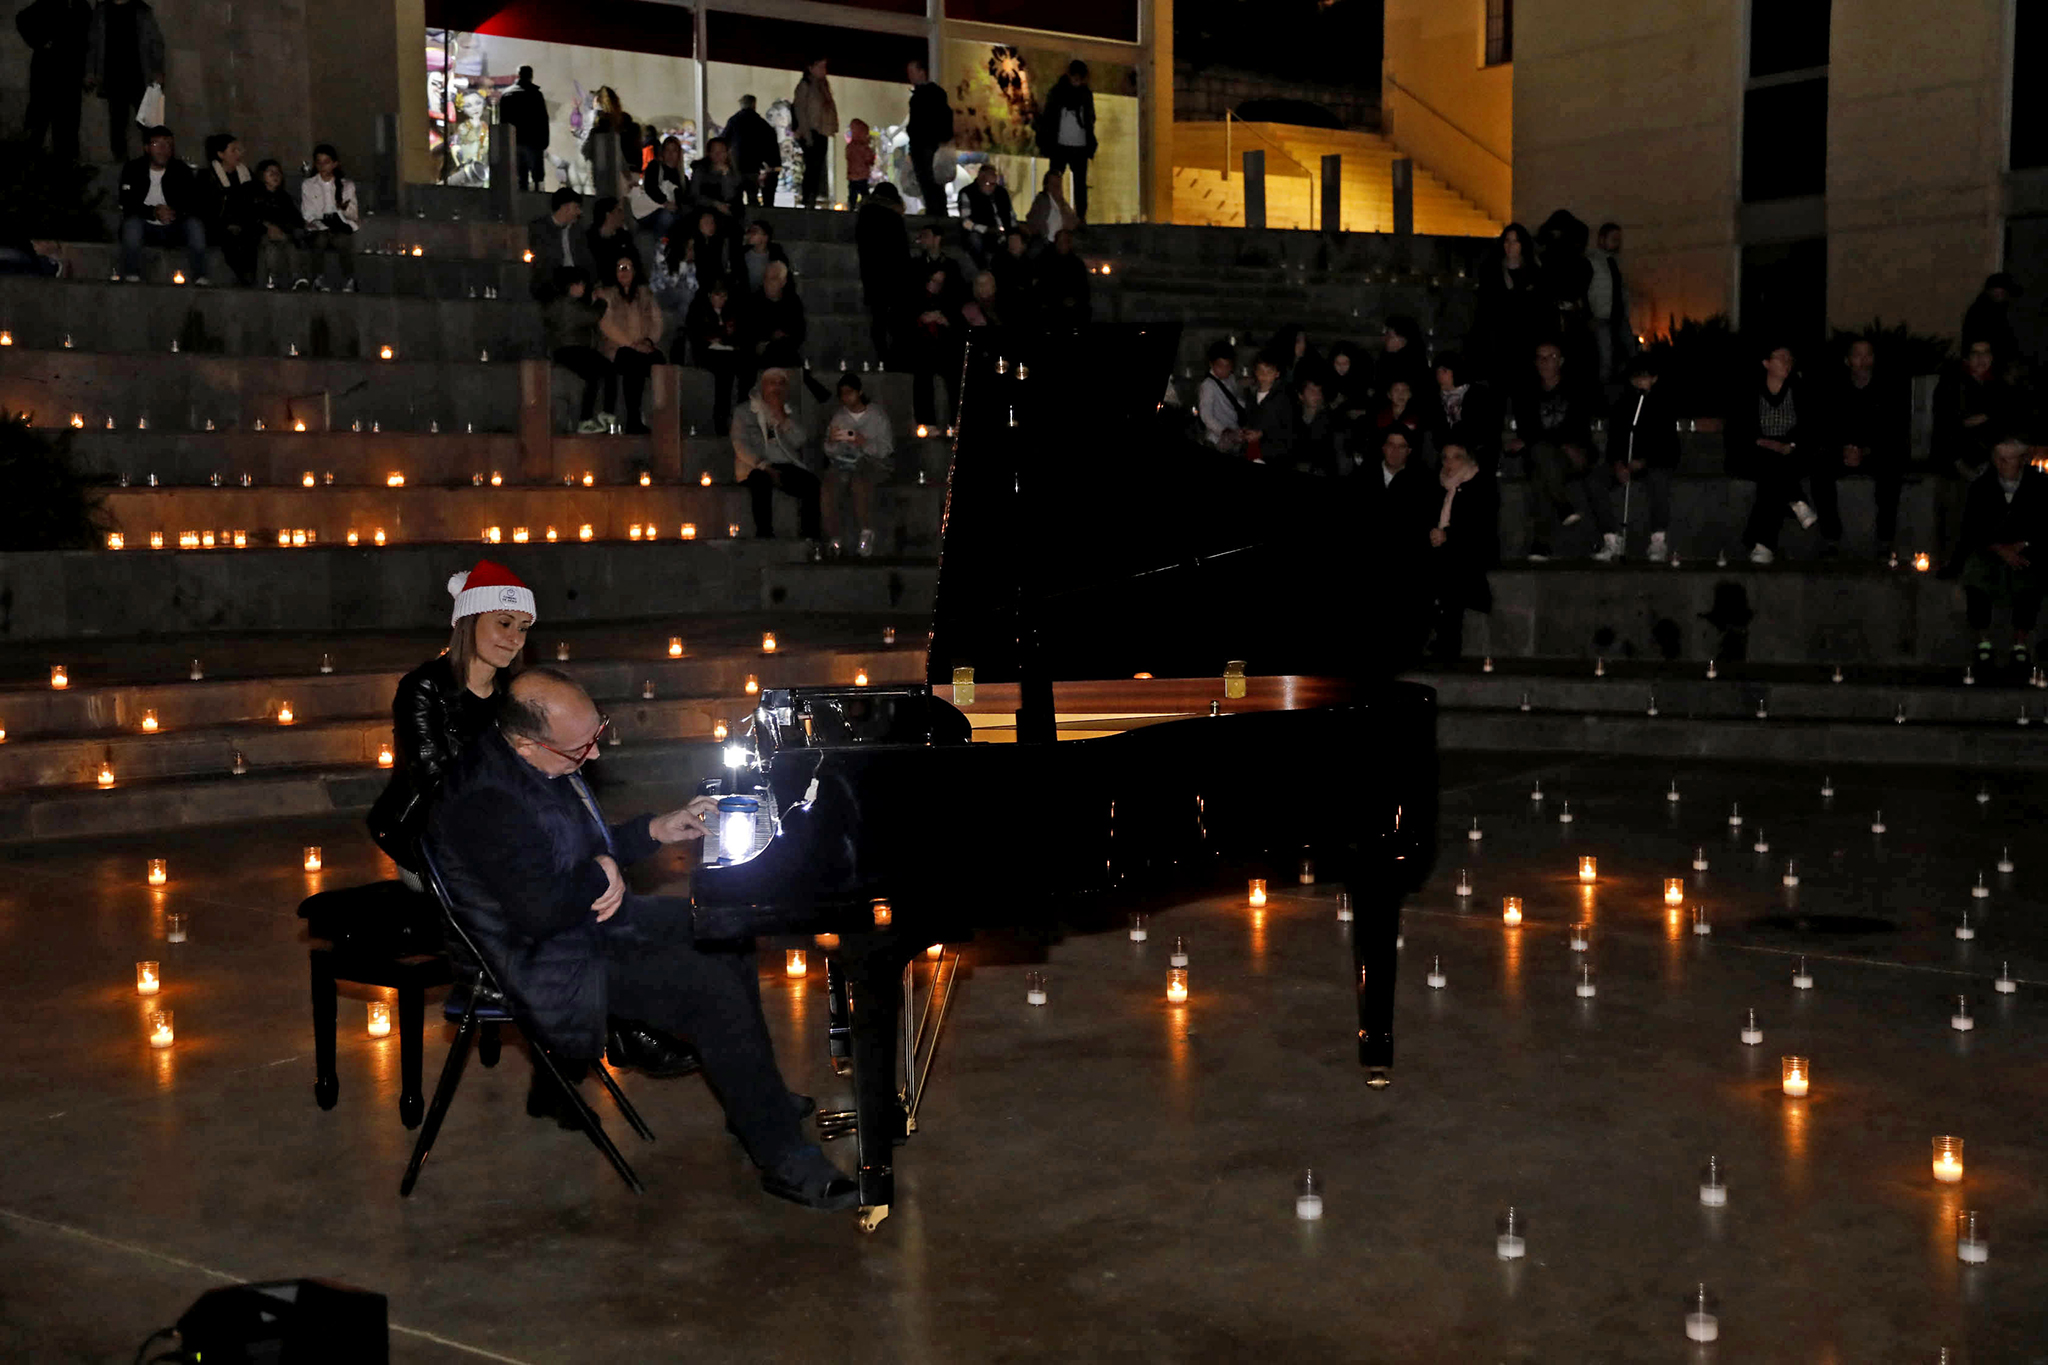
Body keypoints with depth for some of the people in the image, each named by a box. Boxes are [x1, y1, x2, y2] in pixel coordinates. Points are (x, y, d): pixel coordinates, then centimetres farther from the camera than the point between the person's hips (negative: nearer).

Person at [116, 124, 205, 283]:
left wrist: (176, 213, -30)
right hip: (145, 228, -1)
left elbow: (194, 203, -8)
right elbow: (127, 204, -12)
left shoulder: (182, 171, 0)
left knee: (195, 224, -26)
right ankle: (131, 276, -31)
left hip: (173, 230, 1)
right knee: (131, 222, -32)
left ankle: (199, 277, -27)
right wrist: (154, 212, -30)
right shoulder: (133, 169, -3)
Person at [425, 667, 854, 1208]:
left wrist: (656, 830, 6)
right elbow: (541, 910, -35)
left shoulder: (547, 763, 2)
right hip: (549, 967, -11)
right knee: (712, 989, -20)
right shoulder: (486, 801, -29)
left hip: (590, 919, 11)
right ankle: (784, 1159, -12)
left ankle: (756, 1097, 26)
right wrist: (601, 874, -17)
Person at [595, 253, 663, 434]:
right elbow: (606, 326, -3)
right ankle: (633, 420, -39)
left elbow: (656, 322, 13)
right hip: (615, 348, -3)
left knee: (659, 360, -31)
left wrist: (649, 340, -9)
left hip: (643, 347, 3)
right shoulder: (605, 294, 10)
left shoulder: (646, 294, 22)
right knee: (634, 361, -37)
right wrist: (631, 344, -13)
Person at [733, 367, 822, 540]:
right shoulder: (743, 411, 12)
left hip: (787, 466, 3)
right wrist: (765, 466, -16)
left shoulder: (792, 413, 21)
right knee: (762, 481, -38)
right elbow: (741, 445, -2)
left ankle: (811, 533, -32)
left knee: (811, 482, -28)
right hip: (756, 467, -3)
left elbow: (800, 441, 5)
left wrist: (781, 417, -4)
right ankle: (764, 533, -39)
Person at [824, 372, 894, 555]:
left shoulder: (878, 416, 6)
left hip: (870, 464, -2)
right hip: (841, 464, 2)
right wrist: (831, 441, -12)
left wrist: (863, 442, -18)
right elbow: (829, 452, 12)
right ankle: (836, 538, -21)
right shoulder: (836, 415, 13)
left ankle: (867, 531, -25)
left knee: (860, 481, -38)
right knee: (831, 487, -32)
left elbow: (886, 450, -2)